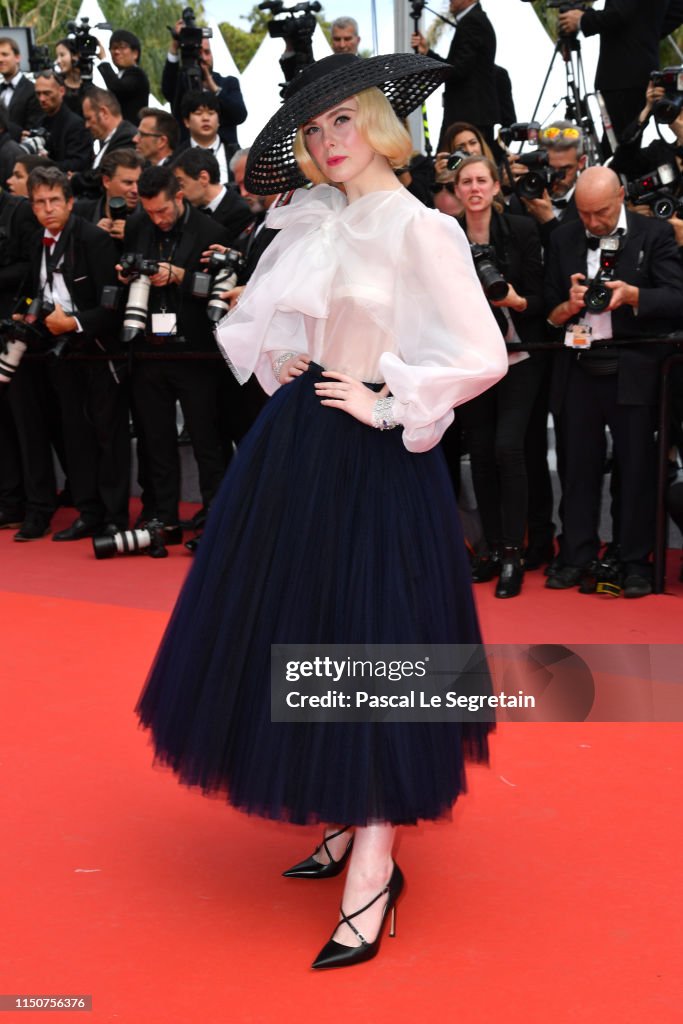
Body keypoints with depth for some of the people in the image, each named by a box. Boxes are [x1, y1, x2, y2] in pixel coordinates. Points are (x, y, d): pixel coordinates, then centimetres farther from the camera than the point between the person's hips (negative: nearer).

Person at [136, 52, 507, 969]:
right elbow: (248, 322, 25)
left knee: (369, 650, -5)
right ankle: (345, 824, 27)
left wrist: (388, 404, -13)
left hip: (373, 458, -7)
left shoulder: (421, 230, -10)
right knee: (300, 641, 11)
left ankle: (375, 869, 4)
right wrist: (274, 364, 9)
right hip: (293, 448, 7)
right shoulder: (309, 226, 10)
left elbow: (484, 357, -18)